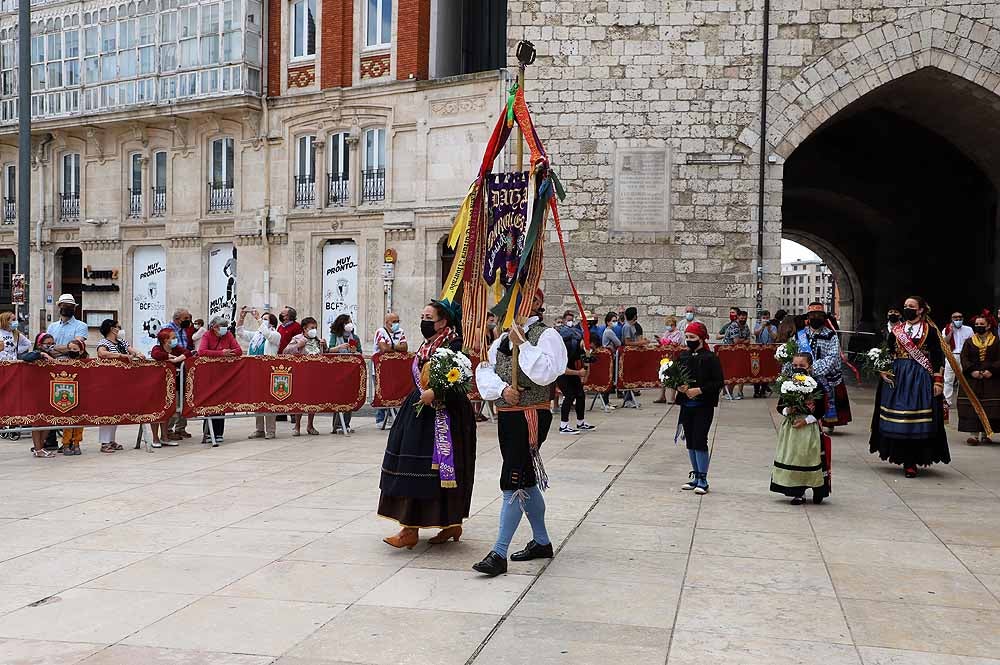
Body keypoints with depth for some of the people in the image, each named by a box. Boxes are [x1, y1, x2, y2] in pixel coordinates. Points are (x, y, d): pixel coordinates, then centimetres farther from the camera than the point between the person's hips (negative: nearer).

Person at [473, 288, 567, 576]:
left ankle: (499, 554, -7)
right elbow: (483, 371, 7)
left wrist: (522, 344, -19)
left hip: (531, 415, -8)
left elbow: (546, 373, -21)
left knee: (513, 482, -10)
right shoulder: (504, 337, 14)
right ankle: (541, 542, 31)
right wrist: (502, 388, -10)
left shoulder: (547, 335, -6)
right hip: (506, 415, 8)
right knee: (526, 481, 17)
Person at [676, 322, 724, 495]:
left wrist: (699, 390, -18)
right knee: (690, 442, 10)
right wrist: (679, 387, -5)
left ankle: (703, 480, 1)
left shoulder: (711, 357, -7)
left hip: (704, 406, -6)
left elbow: (719, 382, -10)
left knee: (700, 441, -8)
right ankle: (695, 476, 22)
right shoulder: (683, 356, 9)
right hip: (686, 405, 6)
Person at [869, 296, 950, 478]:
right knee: (897, 421, 1)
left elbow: (938, 358, 0)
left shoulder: (930, 331, 1)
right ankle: (906, 459, 12)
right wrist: (884, 371, -1)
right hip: (898, 378, 3)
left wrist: (938, 381, -7)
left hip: (921, 379, -3)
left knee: (918, 421, -6)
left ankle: (911, 462, -2)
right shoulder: (896, 330, 11)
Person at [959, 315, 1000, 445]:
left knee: (989, 408, -1)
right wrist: (971, 371, -14)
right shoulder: (969, 342, 11)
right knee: (972, 406, -8)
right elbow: (964, 358, 2)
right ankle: (974, 434, -9)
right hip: (972, 378, 0)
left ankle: (985, 434, 9)